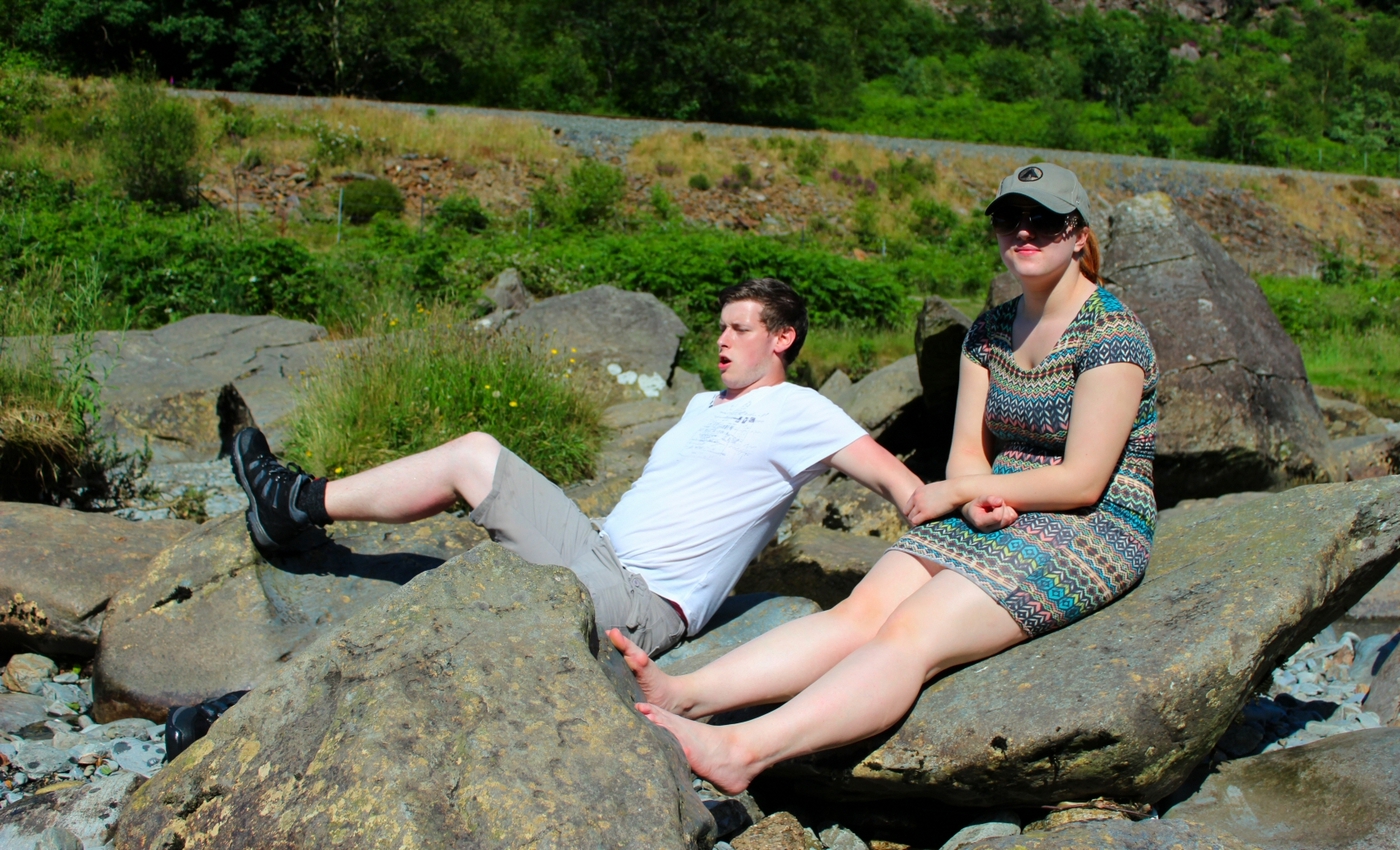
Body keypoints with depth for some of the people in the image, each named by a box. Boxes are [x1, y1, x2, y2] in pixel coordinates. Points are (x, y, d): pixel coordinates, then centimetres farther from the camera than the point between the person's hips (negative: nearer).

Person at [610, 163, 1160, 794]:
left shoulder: (1112, 333, -10)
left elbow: (1082, 482, -15)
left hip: (1093, 531, -6)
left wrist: (958, 491, -10)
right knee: (859, 610, -20)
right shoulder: (989, 332, 12)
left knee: (911, 633, -30)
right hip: (998, 516, 6)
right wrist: (980, 500, -15)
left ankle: (744, 750, -49)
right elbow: (966, 453, 8)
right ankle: (686, 694, -37)